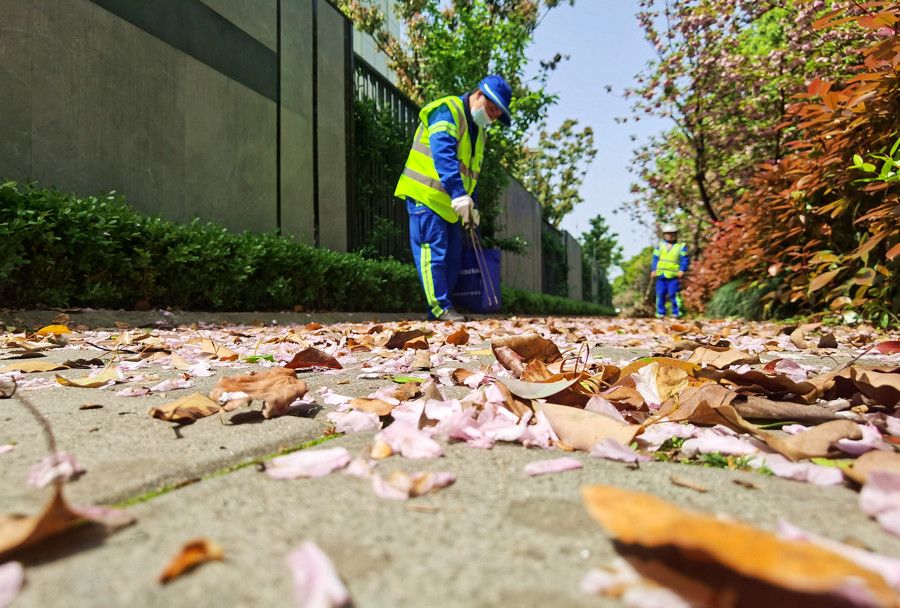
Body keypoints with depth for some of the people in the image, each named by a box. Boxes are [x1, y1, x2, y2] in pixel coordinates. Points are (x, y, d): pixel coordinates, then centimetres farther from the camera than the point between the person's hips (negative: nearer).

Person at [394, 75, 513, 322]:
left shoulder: (478, 131, 18)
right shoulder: (447, 111, -11)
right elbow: (443, 155, -26)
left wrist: (471, 206, 9)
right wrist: (458, 193, -37)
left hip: (452, 204, 9)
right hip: (426, 196, -9)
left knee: (453, 259, 6)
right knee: (433, 252, -11)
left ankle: (438, 310, 13)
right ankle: (440, 307, -7)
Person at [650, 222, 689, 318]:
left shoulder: (681, 246, 5)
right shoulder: (660, 245, 13)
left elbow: (684, 260, 2)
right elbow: (655, 258, 14)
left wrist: (682, 270, -11)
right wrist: (653, 270, 5)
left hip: (673, 275, -3)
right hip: (660, 274, 3)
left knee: (673, 294, -9)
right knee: (660, 294, 4)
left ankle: (676, 313, 2)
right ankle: (660, 313, 13)